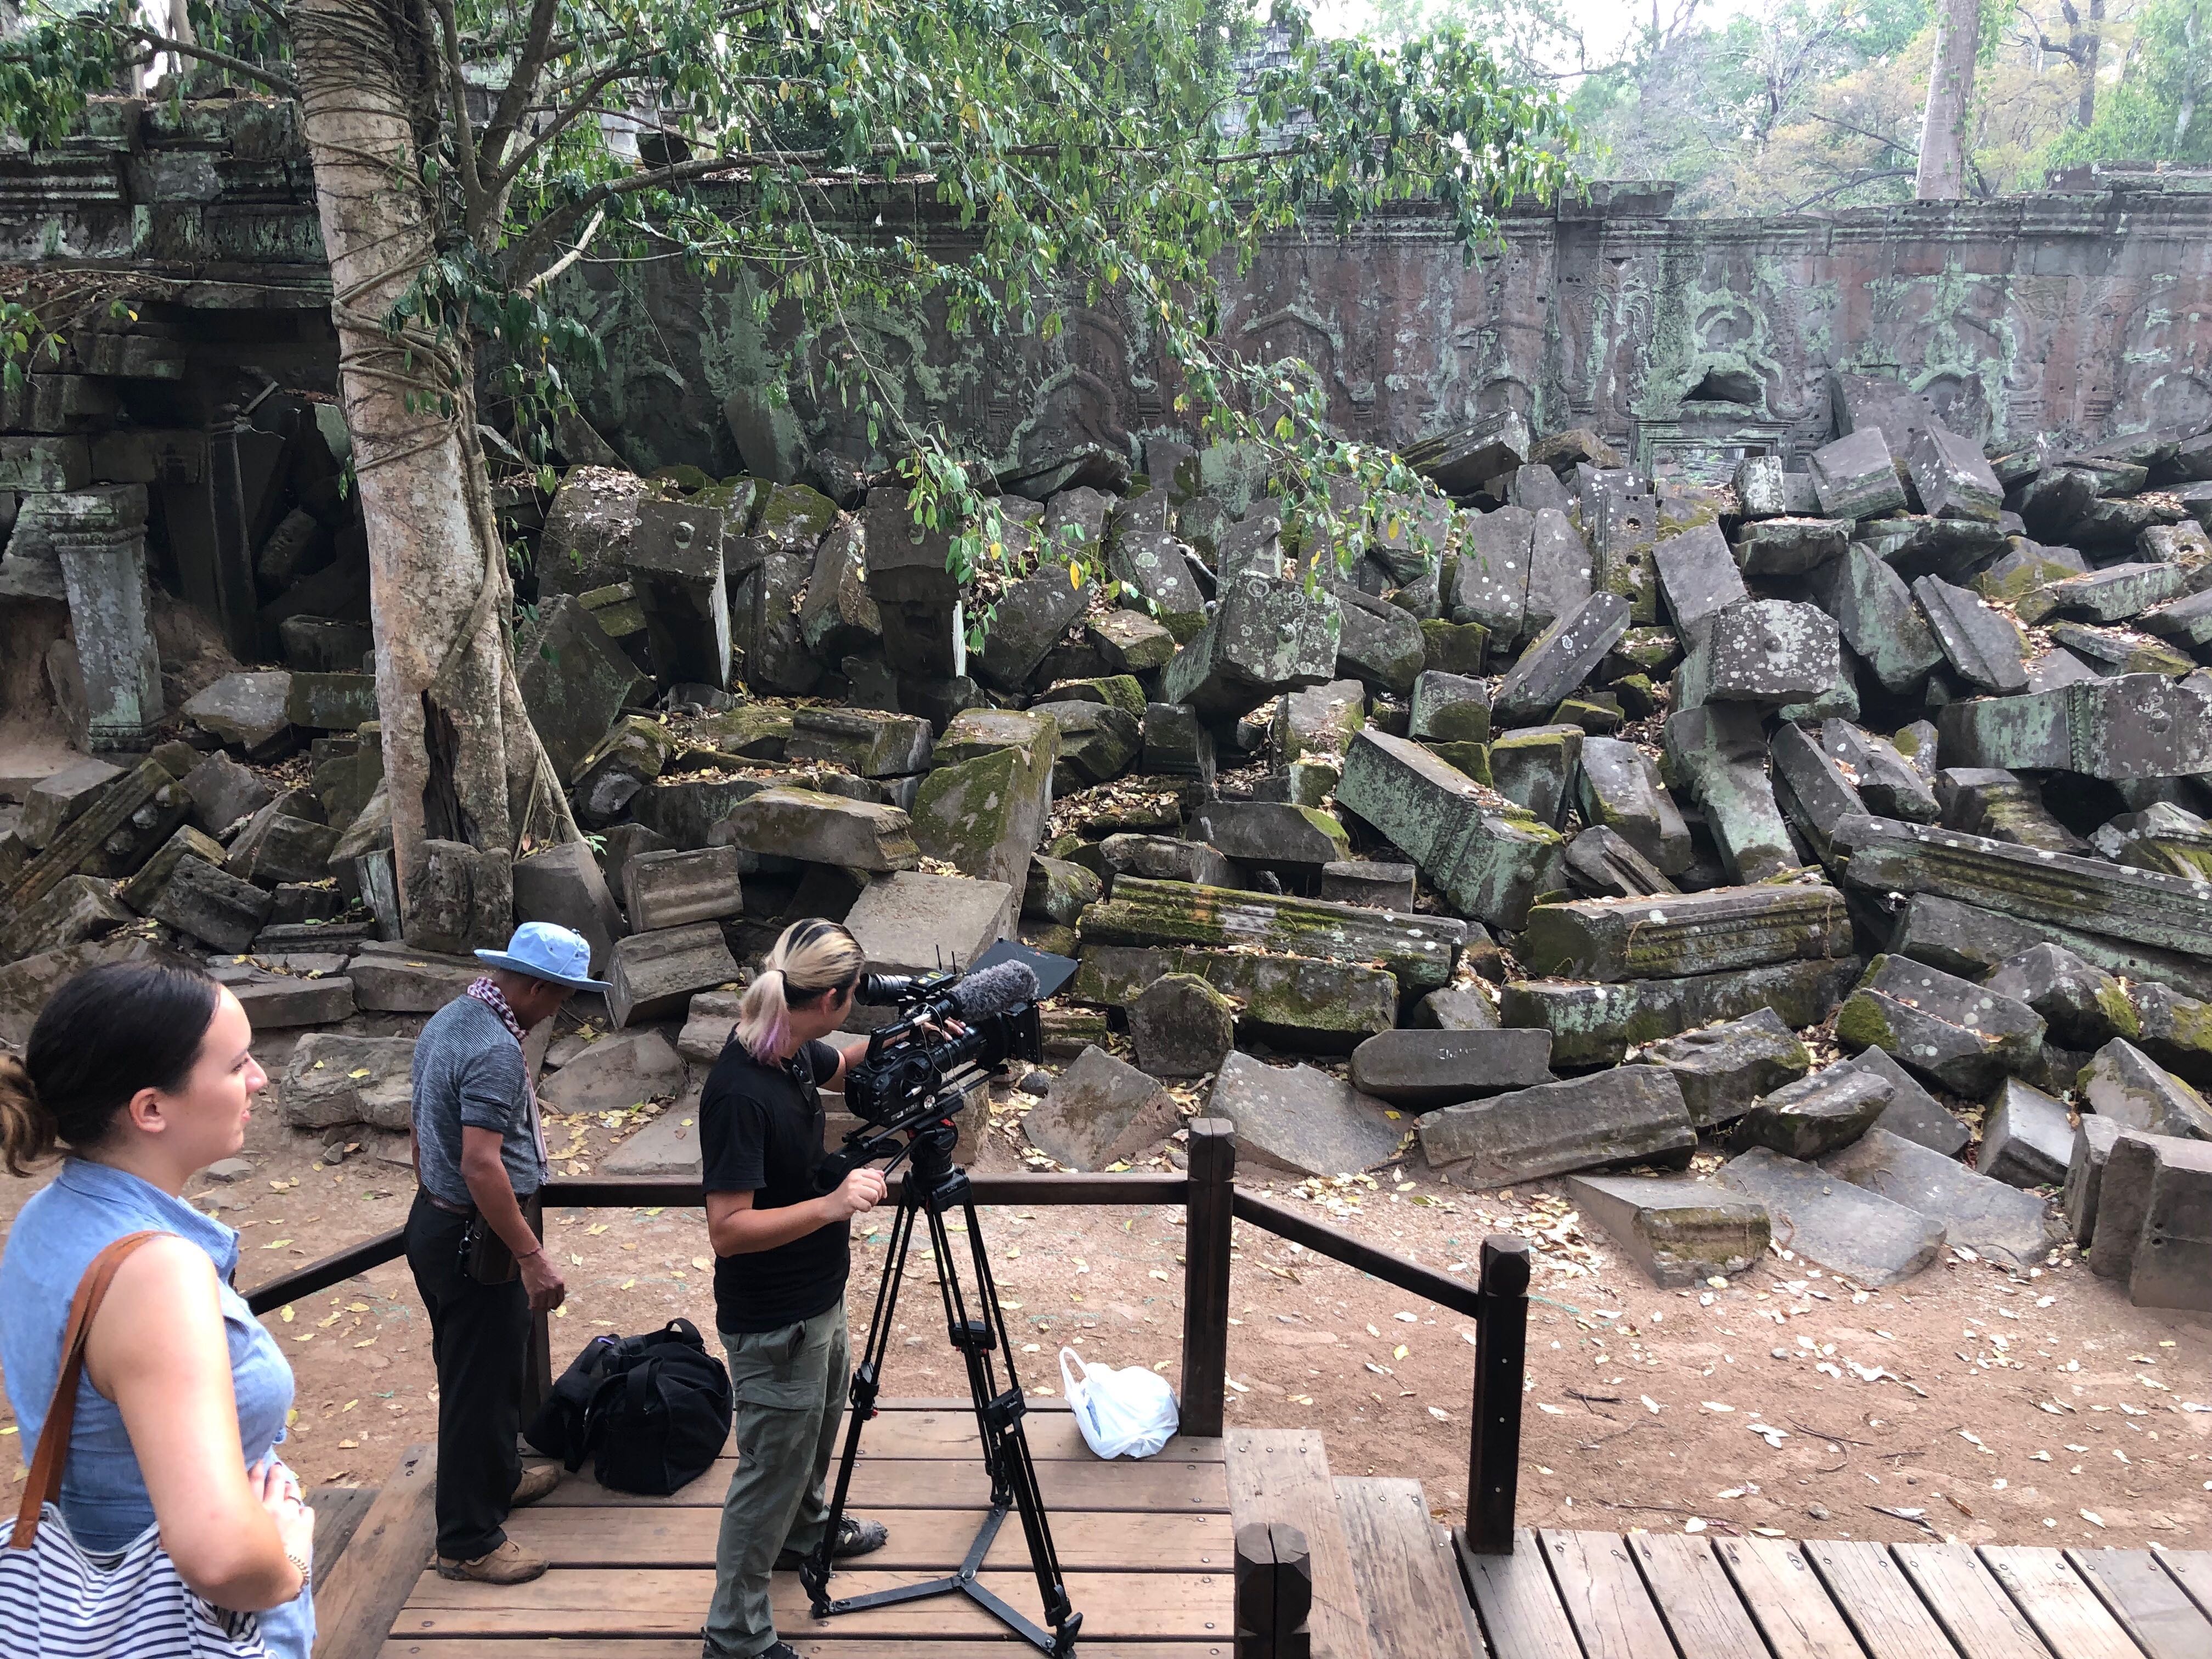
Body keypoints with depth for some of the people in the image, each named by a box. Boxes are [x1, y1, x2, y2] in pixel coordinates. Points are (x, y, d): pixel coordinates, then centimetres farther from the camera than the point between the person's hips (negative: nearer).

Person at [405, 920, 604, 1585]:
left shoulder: (446, 1020, 7)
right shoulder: (495, 1050, -24)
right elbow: (481, 1164, -30)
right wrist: (533, 1257, -27)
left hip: (434, 1223, 10)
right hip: (476, 1239, -10)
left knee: (478, 1371, 24)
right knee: (482, 1383, 1)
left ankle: (497, 1479, 41)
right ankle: (469, 1541, 11)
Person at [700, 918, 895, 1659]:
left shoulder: (796, 1052, -5)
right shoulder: (740, 1092, -32)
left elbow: (841, 1064, 20)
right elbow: (727, 1229, -31)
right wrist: (831, 1205, -37)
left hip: (817, 1298, 10)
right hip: (772, 1321, -10)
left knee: (821, 1420, 31)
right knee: (772, 1469, 5)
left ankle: (807, 1531, 56)